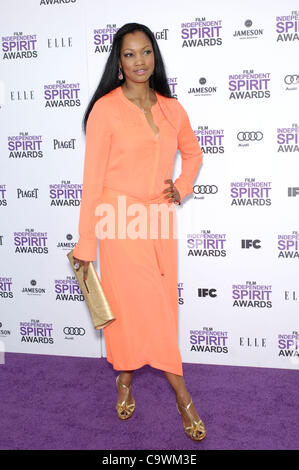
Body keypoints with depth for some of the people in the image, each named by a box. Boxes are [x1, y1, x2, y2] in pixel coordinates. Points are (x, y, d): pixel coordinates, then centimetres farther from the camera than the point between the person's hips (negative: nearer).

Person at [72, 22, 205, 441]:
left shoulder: (172, 109, 6)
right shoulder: (106, 109, -8)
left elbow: (193, 152, 24)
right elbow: (92, 179, -8)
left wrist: (182, 187, 4)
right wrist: (86, 243, -9)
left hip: (161, 220, 5)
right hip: (121, 221, -5)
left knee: (161, 302, 9)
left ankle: (126, 379, 32)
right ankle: (181, 394, 15)